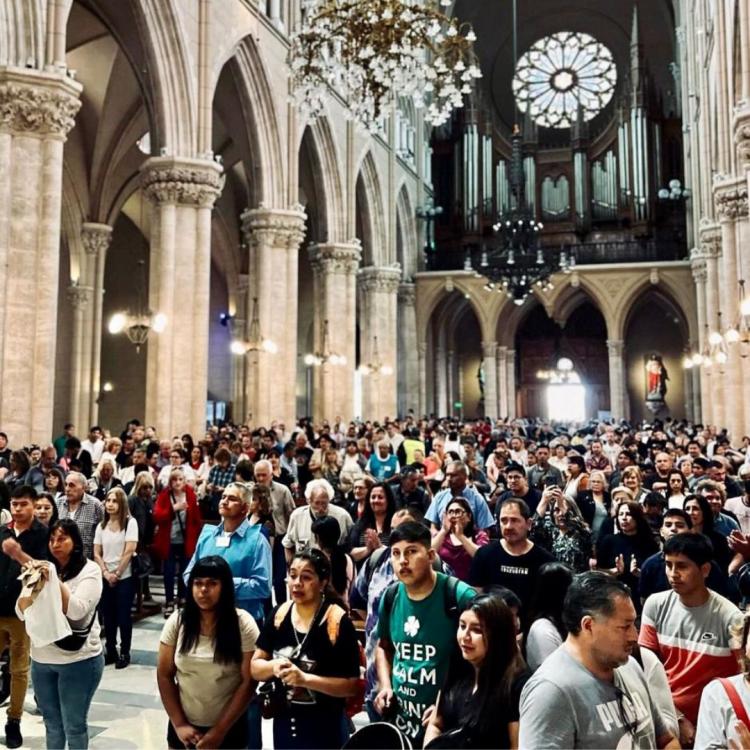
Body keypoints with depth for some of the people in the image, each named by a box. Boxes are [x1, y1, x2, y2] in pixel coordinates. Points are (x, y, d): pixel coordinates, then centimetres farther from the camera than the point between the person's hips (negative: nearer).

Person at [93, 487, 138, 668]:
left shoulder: (130, 523, -7)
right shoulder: (101, 526, 6)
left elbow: (129, 551, -12)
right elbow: (97, 554, 5)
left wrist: (117, 574, -10)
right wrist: (106, 573, -8)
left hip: (125, 577, -4)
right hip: (105, 578, 4)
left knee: (123, 616, 1)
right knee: (108, 616, 9)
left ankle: (124, 653, 12)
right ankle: (111, 651, 21)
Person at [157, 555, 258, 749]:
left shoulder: (243, 624, -12)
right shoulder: (176, 622, -5)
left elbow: (248, 682, -11)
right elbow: (164, 675, 0)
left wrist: (219, 731, -11)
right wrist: (179, 724, -6)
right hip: (184, 727, 2)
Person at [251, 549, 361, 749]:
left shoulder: (339, 622, -18)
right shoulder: (279, 614, -3)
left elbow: (351, 685, -16)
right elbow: (255, 667, 2)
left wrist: (305, 678, -26)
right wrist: (273, 666, -19)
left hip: (323, 728, -5)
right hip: (284, 723, 5)